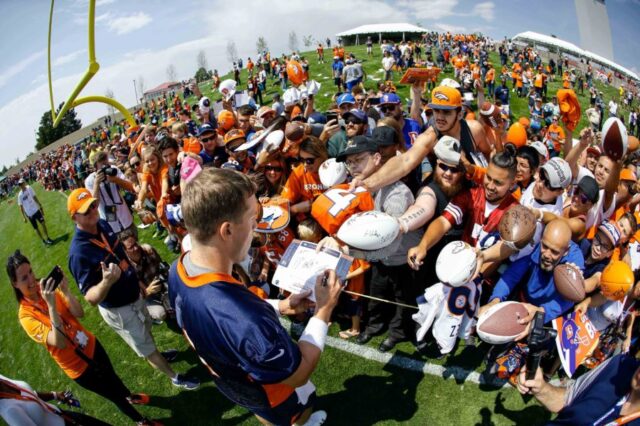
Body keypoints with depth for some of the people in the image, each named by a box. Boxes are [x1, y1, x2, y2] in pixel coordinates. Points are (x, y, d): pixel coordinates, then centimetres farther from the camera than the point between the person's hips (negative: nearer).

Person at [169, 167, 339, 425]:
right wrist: (324, 310, -22)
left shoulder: (178, 271, -24)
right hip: (273, 398, -5)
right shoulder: (245, 322, -50)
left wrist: (279, 307, -4)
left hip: (231, 382, 6)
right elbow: (297, 374, -30)